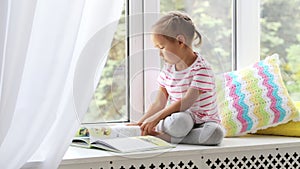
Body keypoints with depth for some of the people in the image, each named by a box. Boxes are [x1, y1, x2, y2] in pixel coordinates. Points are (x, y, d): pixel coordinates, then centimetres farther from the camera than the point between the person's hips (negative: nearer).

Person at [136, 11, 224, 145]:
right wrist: (140, 123, -1)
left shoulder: (201, 69, -15)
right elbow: (159, 103, 9)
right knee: (179, 120, -37)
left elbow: (187, 101, -25)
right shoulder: (168, 68, 8)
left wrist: (156, 118, -31)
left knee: (215, 133, -38)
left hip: (203, 121, -2)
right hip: (179, 116, 2)